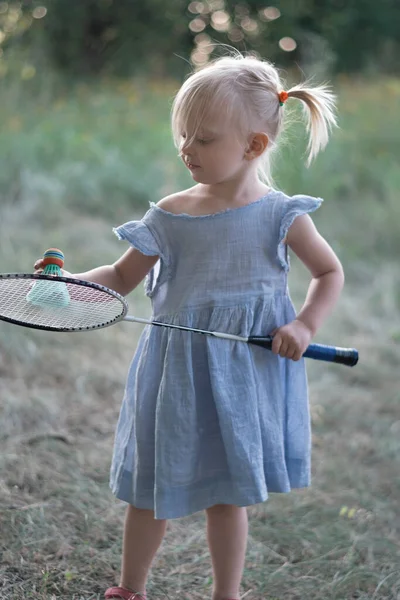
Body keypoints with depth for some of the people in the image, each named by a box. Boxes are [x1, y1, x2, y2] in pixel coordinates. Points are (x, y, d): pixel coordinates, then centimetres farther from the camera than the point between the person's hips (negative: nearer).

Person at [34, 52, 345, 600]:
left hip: (246, 371, -2)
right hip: (177, 369, 2)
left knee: (227, 493, 10)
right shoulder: (170, 215, -3)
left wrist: (305, 325, -11)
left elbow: (330, 273, 4)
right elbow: (122, 277, 5)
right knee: (150, 488, 10)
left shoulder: (281, 216, -7)